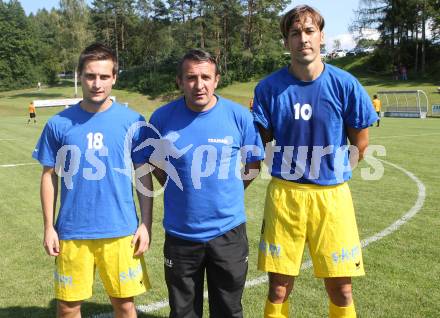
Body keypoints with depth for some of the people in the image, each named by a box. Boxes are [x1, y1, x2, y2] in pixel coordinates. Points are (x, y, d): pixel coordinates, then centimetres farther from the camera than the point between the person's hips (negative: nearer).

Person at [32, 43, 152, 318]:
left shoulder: (132, 121, -4)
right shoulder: (59, 124, -2)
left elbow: (144, 175, 1)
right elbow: (49, 176, 6)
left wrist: (146, 223, -2)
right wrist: (49, 227, 3)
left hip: (121, 231, -1)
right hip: (71, 232, 1)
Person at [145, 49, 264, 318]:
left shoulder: (239, 116, -9)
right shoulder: (163, 118, -8)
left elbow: (254, 163, 5)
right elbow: (155, 163, 9)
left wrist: (228, 194, 3)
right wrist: (182, 191, 4)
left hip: (228, 231, 0)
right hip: (180, 233, 1)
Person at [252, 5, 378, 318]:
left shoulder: (345, 84, -5)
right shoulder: (269, 87, -4)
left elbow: (359, 143, 7)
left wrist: (333, 173, 10)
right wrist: (290, 175, 7)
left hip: (332, 194, 0)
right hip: (284, 194, 0)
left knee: (341, 291, 8)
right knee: (278, 291, 7)